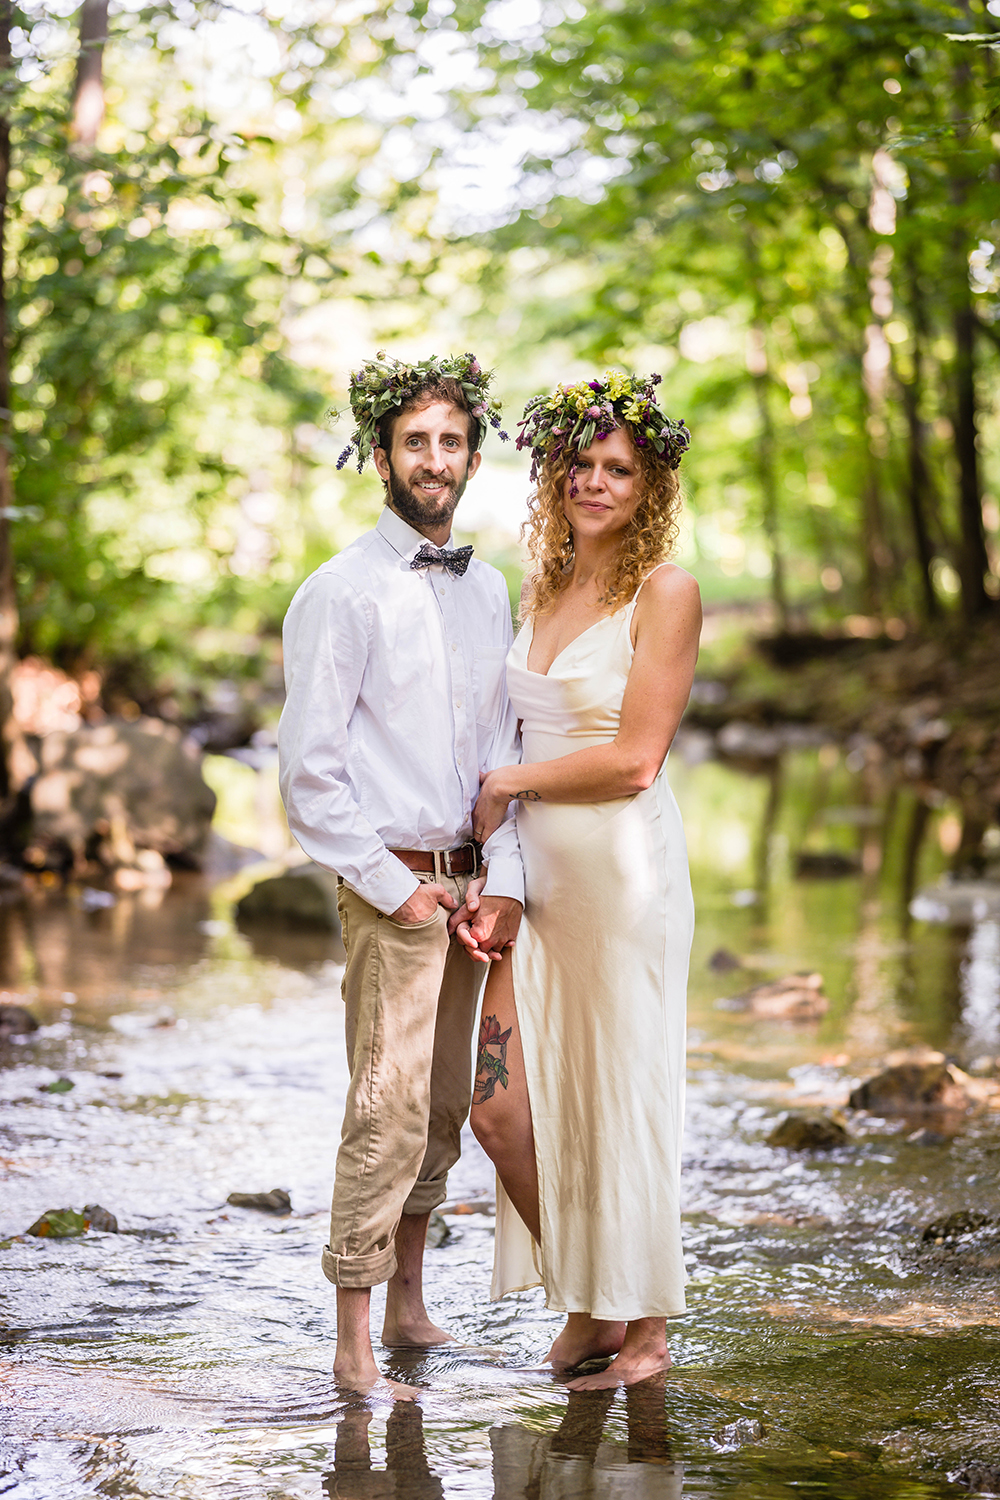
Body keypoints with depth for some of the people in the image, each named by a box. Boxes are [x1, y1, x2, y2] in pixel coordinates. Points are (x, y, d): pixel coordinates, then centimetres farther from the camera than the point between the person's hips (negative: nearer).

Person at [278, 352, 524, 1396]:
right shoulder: (341, 593, -8)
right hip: (390, 885, -6)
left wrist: (504, 882, 1)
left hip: (469, 885, 7)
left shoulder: (488, 591, 13)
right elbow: (309, 772, -10)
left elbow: (502, 751, 13)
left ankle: (408, 1302, 27)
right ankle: (354, 1347, -3)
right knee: (390, 1106, -9)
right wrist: (394, 887, -12)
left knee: (445, 1106, 13)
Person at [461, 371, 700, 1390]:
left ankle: (643, 1325, 19)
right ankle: (584, 1303, 23)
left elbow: (633, 760, -13)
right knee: (501, 1107, 3)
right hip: (535, 872, 6)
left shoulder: (664, 591, -7)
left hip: (622, 867, -6)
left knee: (620, 1101, 2)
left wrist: (504, 786, -5)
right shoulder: (541, 589, 13)